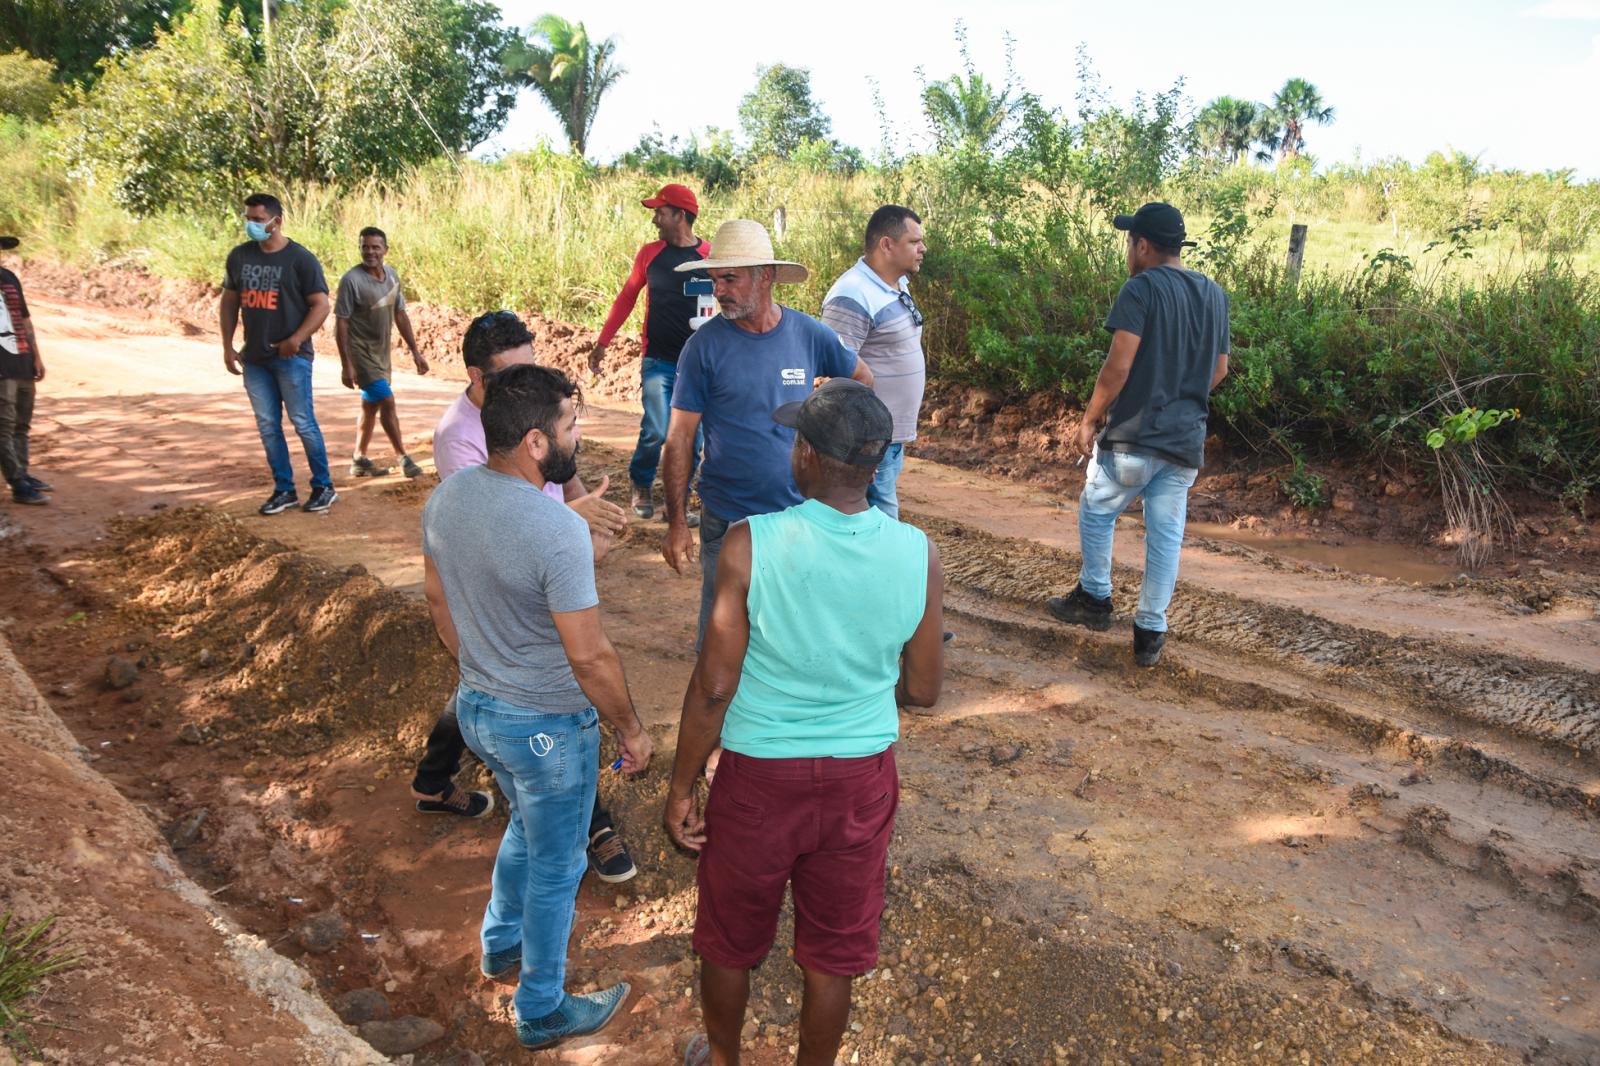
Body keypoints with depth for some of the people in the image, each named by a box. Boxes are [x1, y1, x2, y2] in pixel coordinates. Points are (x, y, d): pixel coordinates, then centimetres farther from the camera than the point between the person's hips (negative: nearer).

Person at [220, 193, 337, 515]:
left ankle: (323, 487, 11)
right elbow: (230, 301, 15)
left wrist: (296, 340, -19)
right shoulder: (240, 256, 8)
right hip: (254, 358, 5)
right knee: (267, 425, 8)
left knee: (303, 422, -2)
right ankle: (284, 490, 17)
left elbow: (321, 305, -9)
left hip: (290, 357, -5)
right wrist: (227, 346, 9)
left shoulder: (300, 259, -7)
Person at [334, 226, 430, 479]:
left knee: (371, 406, 14)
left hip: (381, 351, 8)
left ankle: (359, 461, 25)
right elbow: (341, 323, -16)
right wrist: (346, 365, -19)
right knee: (387, 401, -12)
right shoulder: (352, 280, -18)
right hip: (360, 351, -8)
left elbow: (400, 315, 11)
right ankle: (403, 458, -1)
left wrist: (415, 351, 8)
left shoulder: (391, 275, 2)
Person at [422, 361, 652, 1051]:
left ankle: (503, 943, 53)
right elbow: (590, 656, -25)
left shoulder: (444, 498, -6)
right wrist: (631, 730, -10)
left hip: (475, 706, 8)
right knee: (555, 866, 14)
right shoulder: (557, 531, -31)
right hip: (547, 727, -7)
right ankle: (542, 1013, 33)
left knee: (528, 825, 33)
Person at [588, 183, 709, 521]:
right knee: (655, 430, -9)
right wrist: (602, 343, 11)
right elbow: (626, 297, 13)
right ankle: (640, 487, 18)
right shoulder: (650, 253, 4)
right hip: (658, 360, 0)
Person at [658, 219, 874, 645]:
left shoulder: (809, 334, -3)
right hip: (728, 521, -2)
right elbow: (680, 438, -6)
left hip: (801, 513, 2)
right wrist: (676, 522, -8)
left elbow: (862, 381, 16)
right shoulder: (705, 345, -9)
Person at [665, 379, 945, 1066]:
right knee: (833, 951, 22)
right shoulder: (918, 556, -12)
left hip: (761, 778, -2)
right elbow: (922, 692, -2)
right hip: (862, 780, 2)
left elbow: (714, 686, -16)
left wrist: (680, 788, -3)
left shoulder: (750, 545, -21)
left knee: (729, 939, 24)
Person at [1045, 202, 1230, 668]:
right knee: (1166, 535, 9)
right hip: (1187, 438, 6)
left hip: (1134, 434, -6)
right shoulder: (1214, 294, 9)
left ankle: (1094, 598, 29)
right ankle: (1150, 633, 14)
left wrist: (1091, 418, -7)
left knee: (1096, 513, 17)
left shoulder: (1141, 288, -12)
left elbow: (1119, 365, -18)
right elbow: (1219, 369, 14)